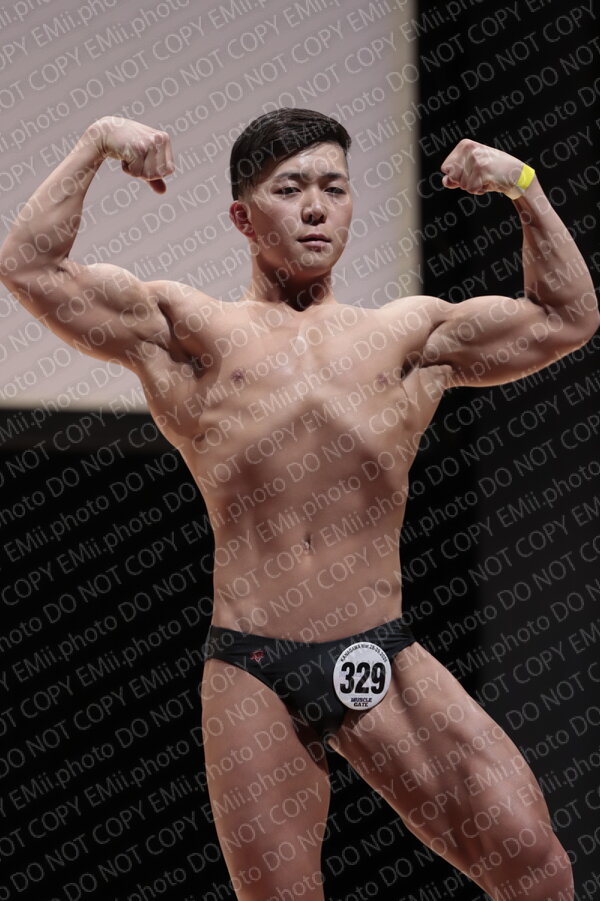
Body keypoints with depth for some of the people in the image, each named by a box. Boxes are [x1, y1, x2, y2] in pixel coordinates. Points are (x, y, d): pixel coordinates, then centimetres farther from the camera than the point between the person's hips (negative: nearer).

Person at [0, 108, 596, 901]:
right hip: (250, 678, -1)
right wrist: (95, 145, 0)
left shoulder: (408, 337, 17)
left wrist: (524, 188, 12)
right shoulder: (189, 333, 11)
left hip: (382, 663, 1)